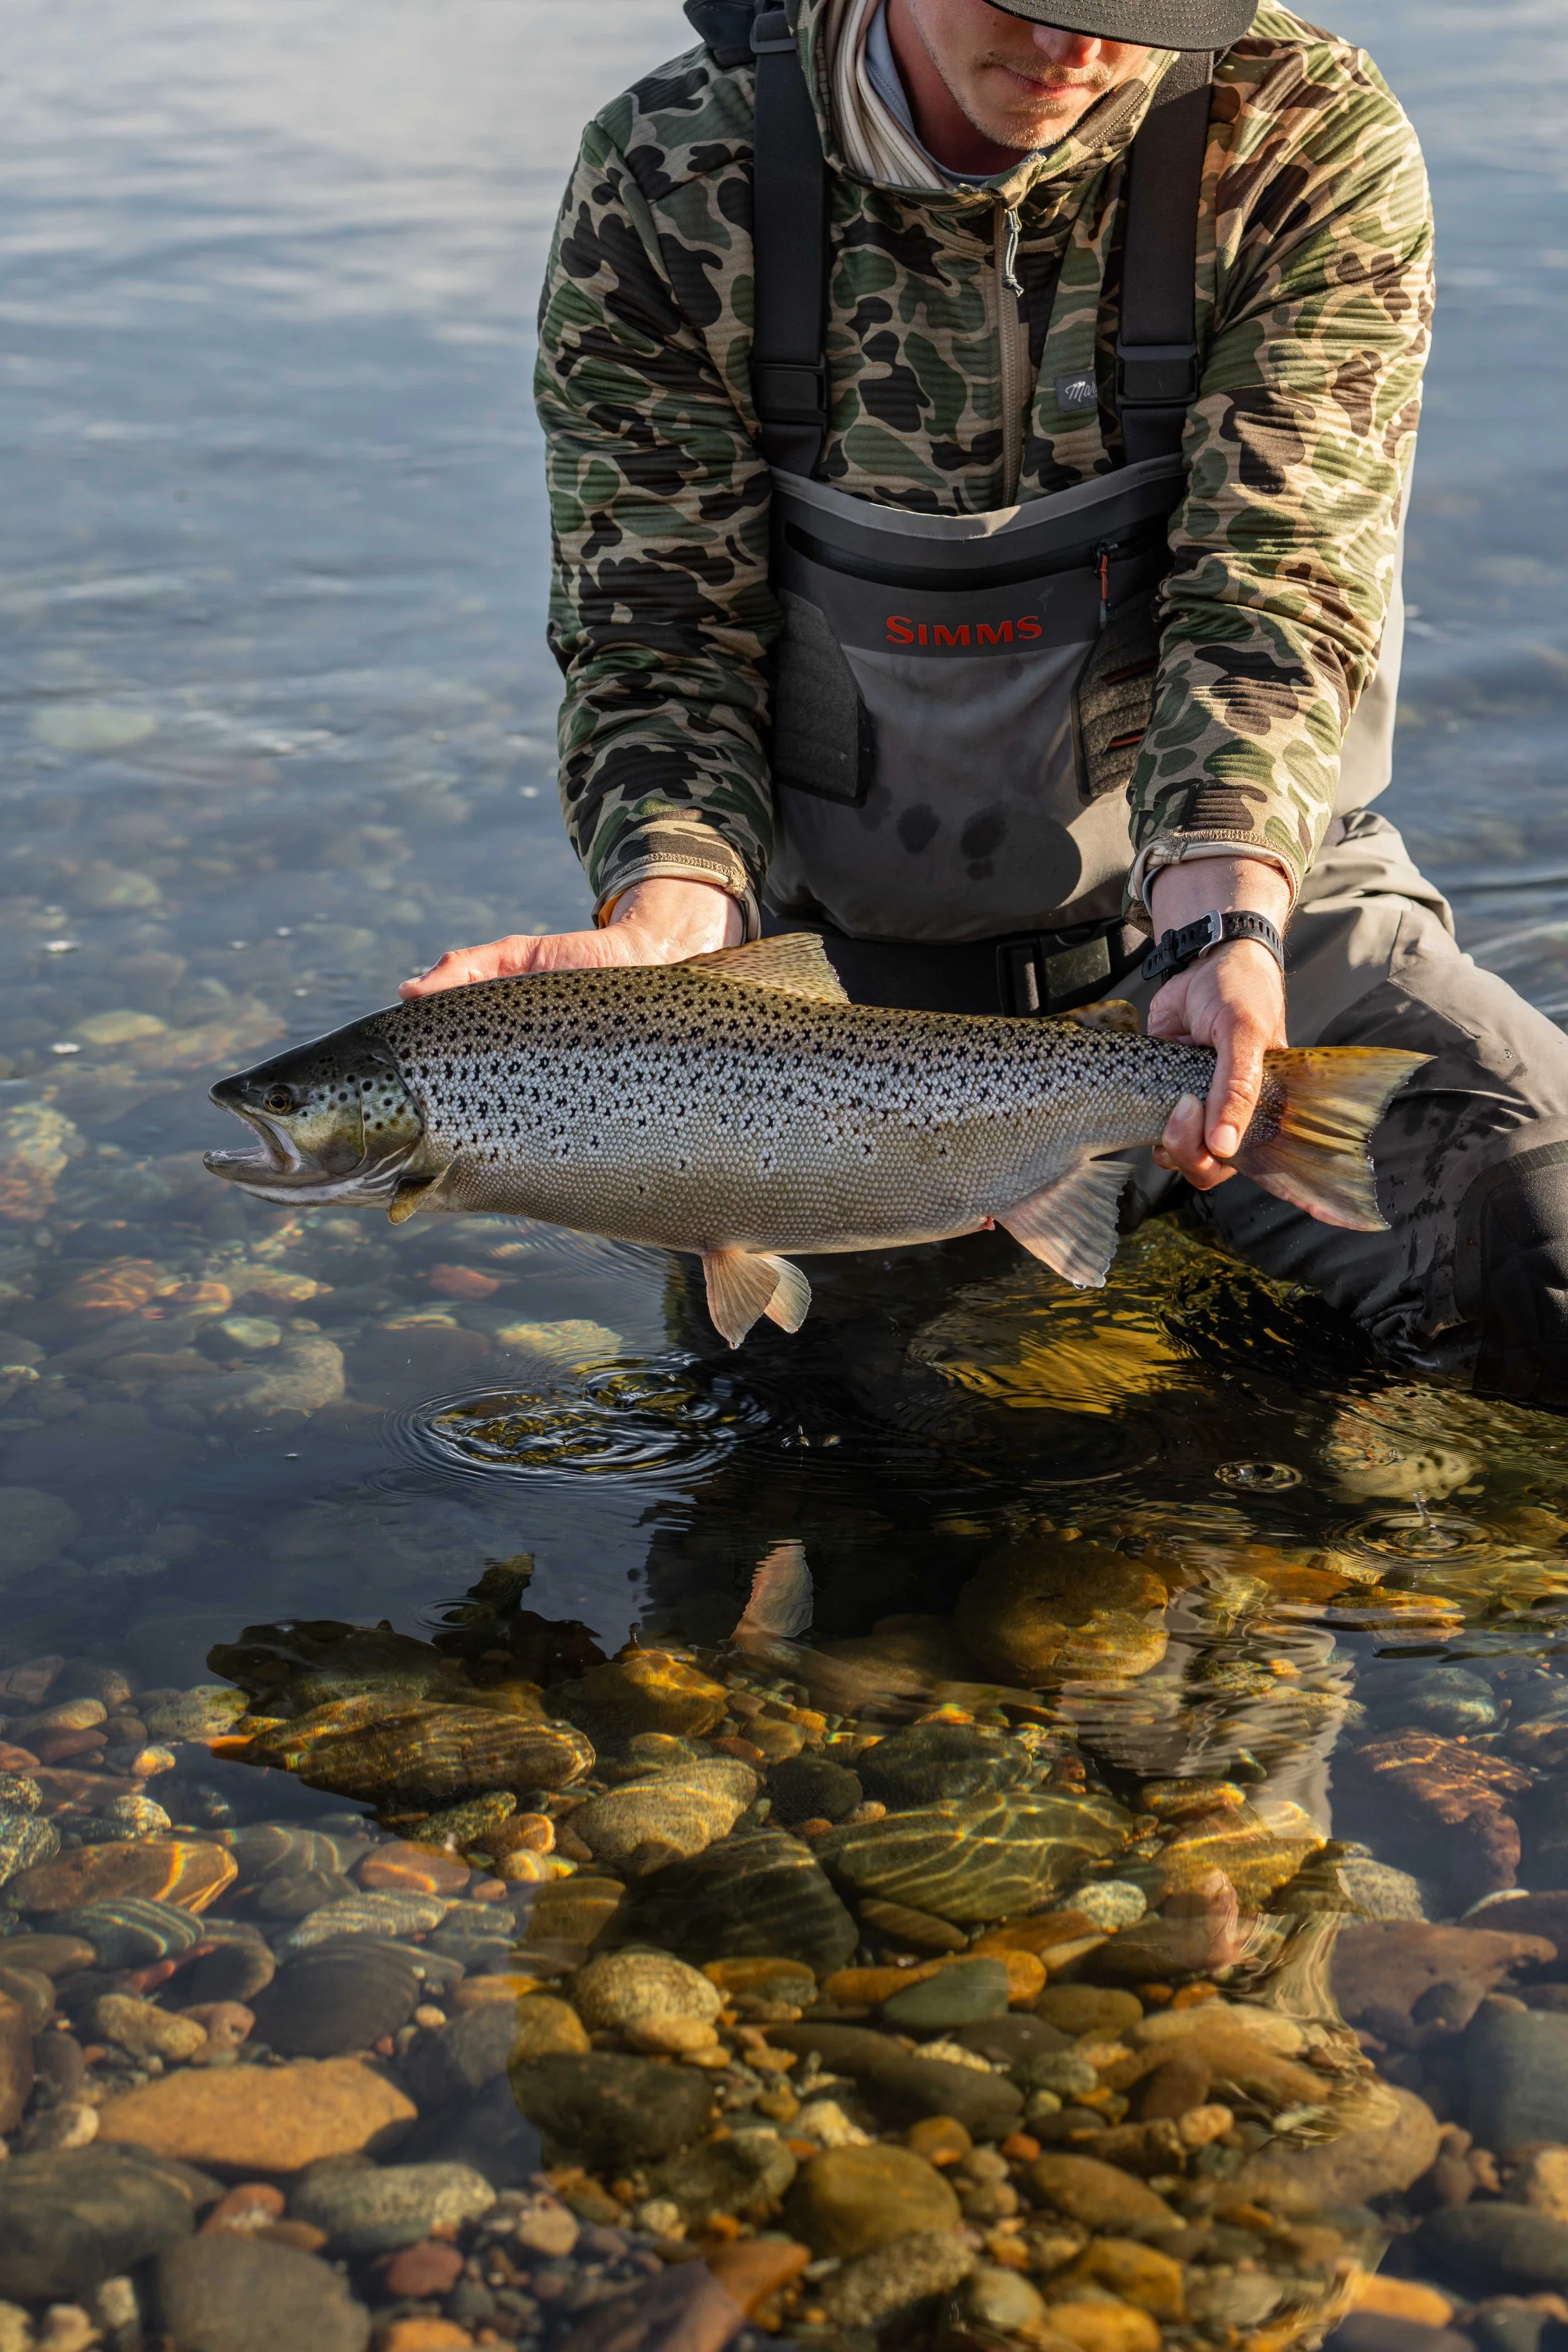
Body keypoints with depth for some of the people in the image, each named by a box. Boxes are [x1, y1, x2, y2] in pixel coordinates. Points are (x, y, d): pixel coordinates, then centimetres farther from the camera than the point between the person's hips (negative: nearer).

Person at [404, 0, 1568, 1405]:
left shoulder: (1312, 140, -10)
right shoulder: (667, 182, -8)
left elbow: (1274, 589, -17)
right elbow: (659, 629, -8)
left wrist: (1224, 921, -34)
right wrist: (663, 922, -28)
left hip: (1248, 913, -1)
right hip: (860, 956, 1)